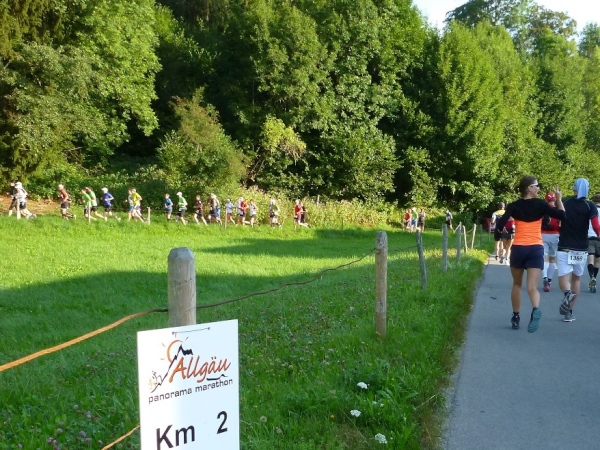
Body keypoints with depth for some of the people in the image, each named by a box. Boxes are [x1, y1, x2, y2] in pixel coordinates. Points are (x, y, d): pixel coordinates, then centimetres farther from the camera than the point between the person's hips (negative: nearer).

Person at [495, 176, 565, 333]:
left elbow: (499, 226, -9)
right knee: (532, 287, -6)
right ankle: (535, 310, -35)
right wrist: (559, 199, 8)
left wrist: (499, 218, 13)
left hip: (518, 249, 1)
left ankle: (516, 317, 23)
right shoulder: (540, 204, -1)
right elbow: (562, 216, -3)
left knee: (517, 284, 19)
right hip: (536, 249, -1)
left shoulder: (514, 206, -1)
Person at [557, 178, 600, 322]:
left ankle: (568, 293, -39)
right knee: (576, 278, 17)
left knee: (564, 277, -3)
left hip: (564, 248, 0)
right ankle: (569, 313, 17)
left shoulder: (563, 204, 2)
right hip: (581, 249, 0)